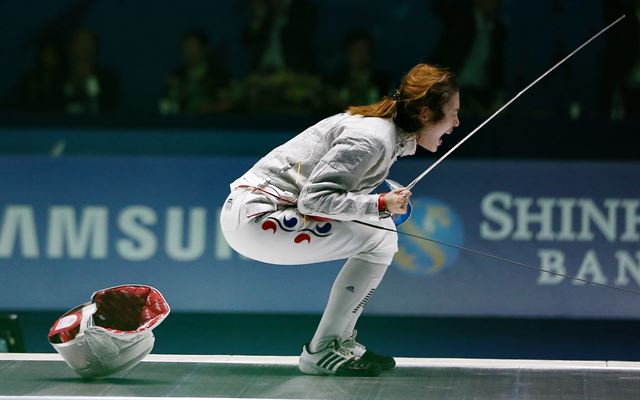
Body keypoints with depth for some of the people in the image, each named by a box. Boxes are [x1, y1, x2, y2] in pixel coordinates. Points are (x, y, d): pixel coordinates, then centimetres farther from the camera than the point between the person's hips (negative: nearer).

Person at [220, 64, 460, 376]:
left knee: (384, 233, 10)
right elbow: (313, 198, -23)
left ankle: (341, 342, 14)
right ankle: (321, 352, -6)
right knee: (377, 240, -14)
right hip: (256, 218, -10)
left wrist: (387, 202, 5)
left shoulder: (383, 128, 10)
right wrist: (381, 204, -22)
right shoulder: (373, 137, -19)